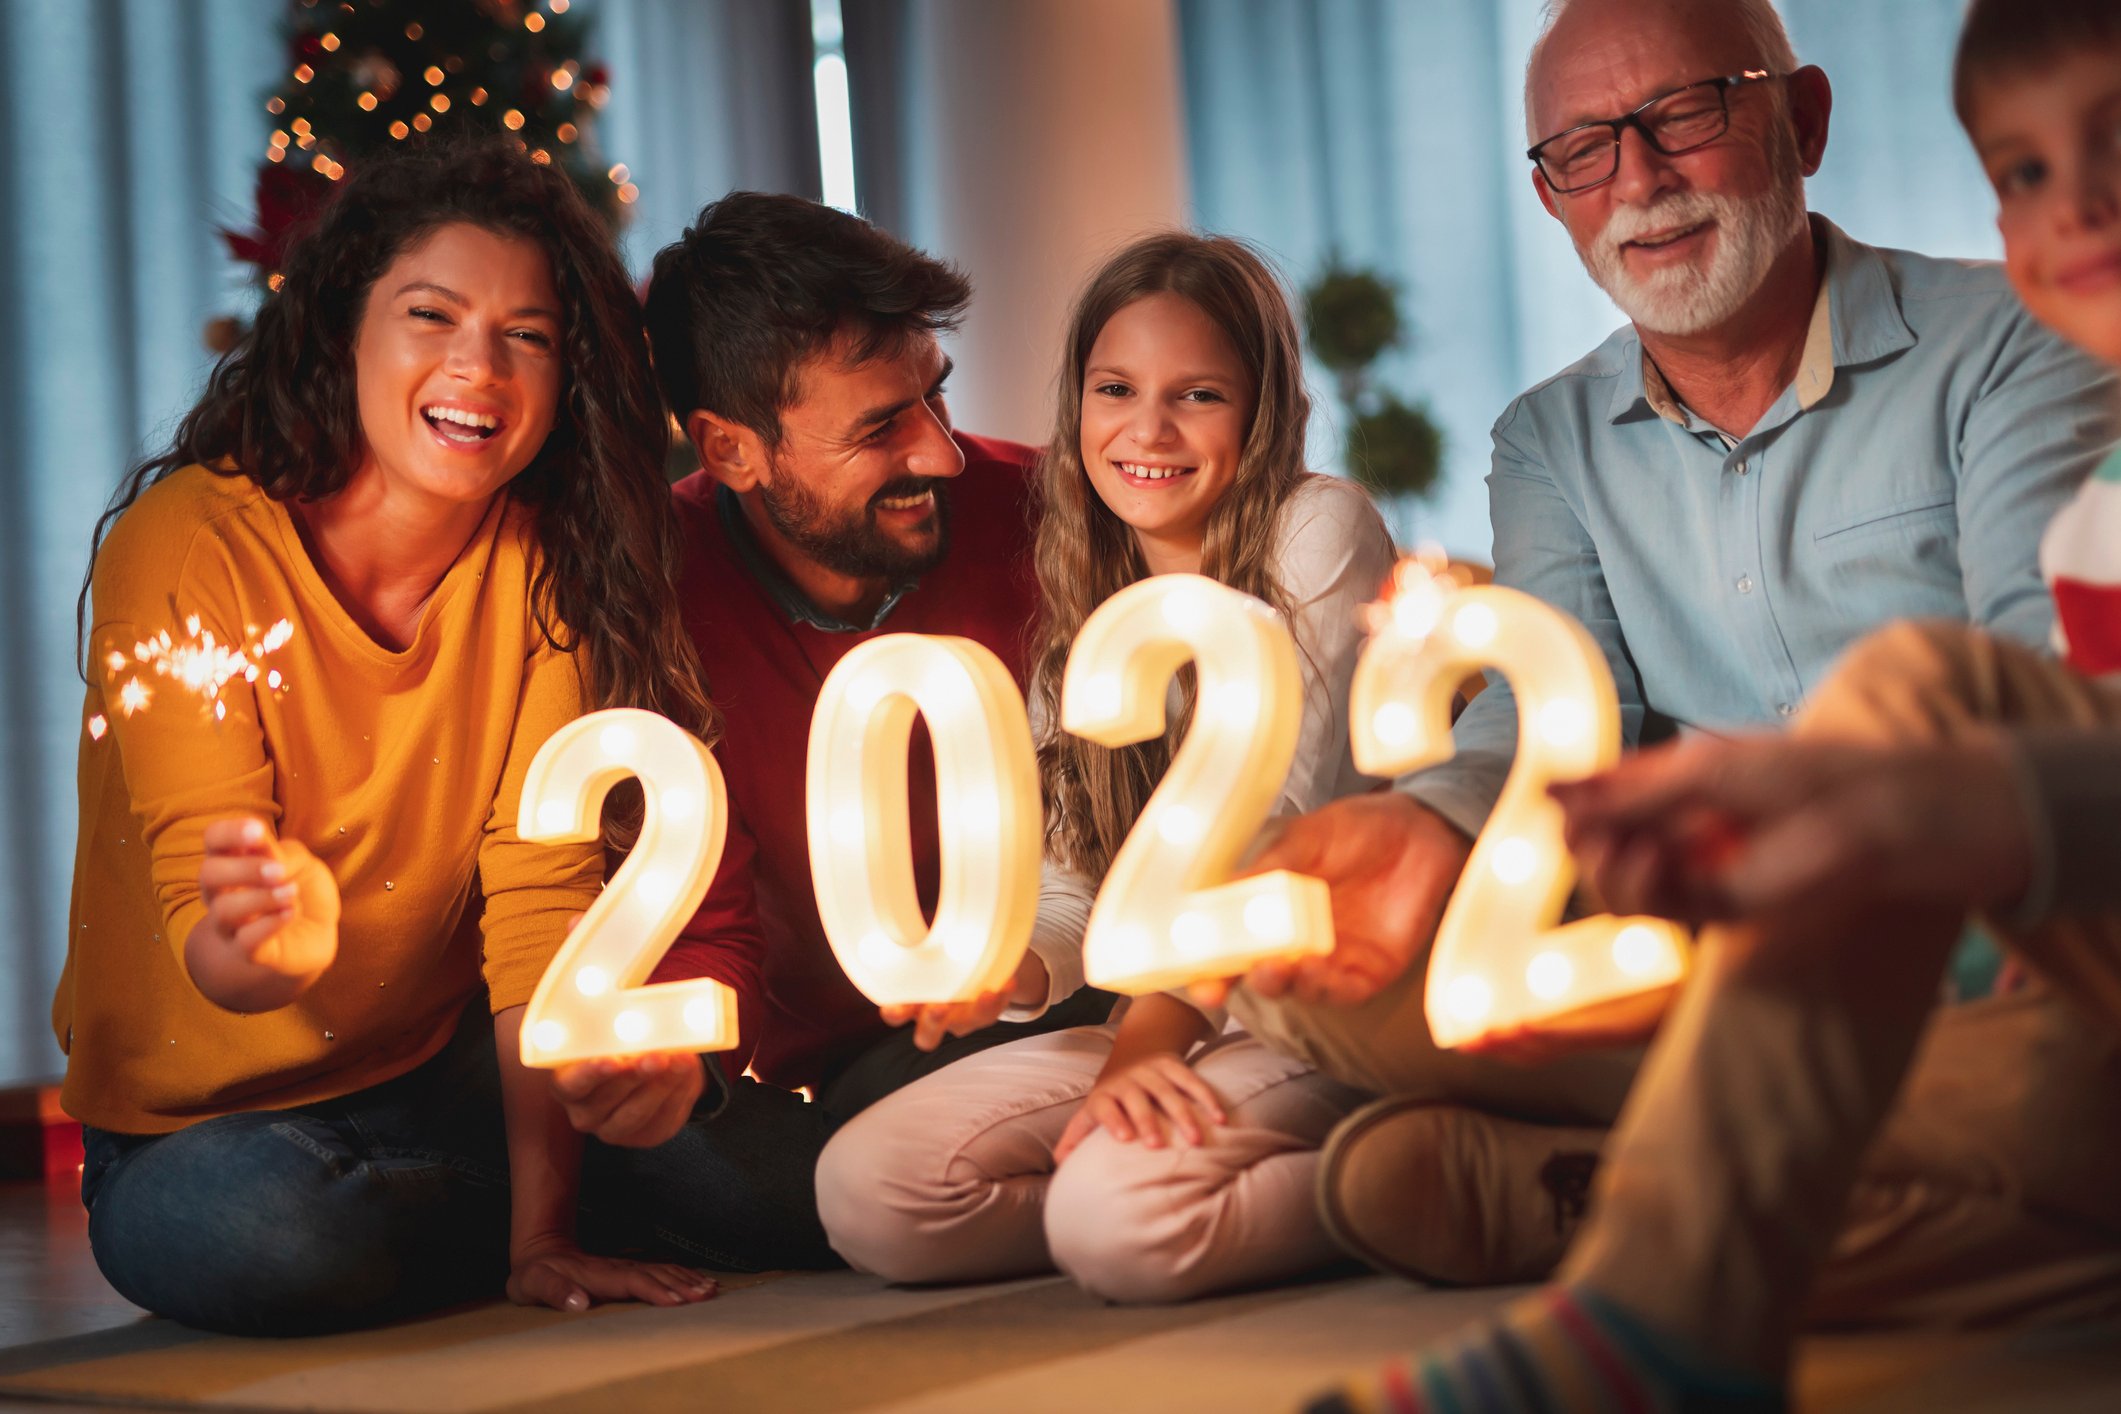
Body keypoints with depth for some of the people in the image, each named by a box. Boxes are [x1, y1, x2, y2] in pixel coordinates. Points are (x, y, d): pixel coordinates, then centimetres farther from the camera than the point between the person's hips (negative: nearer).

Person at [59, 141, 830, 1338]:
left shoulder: (543, 565, -6)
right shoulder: (185, 547, -18)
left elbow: (542, 892, -14)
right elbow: (204, 932, -21)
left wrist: (542, 1232, -21)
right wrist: (267, 944, -47)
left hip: (447, 1073, 3)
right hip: (202, 1116, -3)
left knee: (788, 1183, -16)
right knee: (276, 1241, -36)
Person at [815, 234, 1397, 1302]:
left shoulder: (1321, 532, -6)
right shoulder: (1081, 619, 12)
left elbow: (1279, 820, -15)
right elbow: (1072, 897, 6)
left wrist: (1151, 1033, -23)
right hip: (1174, 1020, 6)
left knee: (1120, 1220, -31)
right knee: (864, 1192, -10)